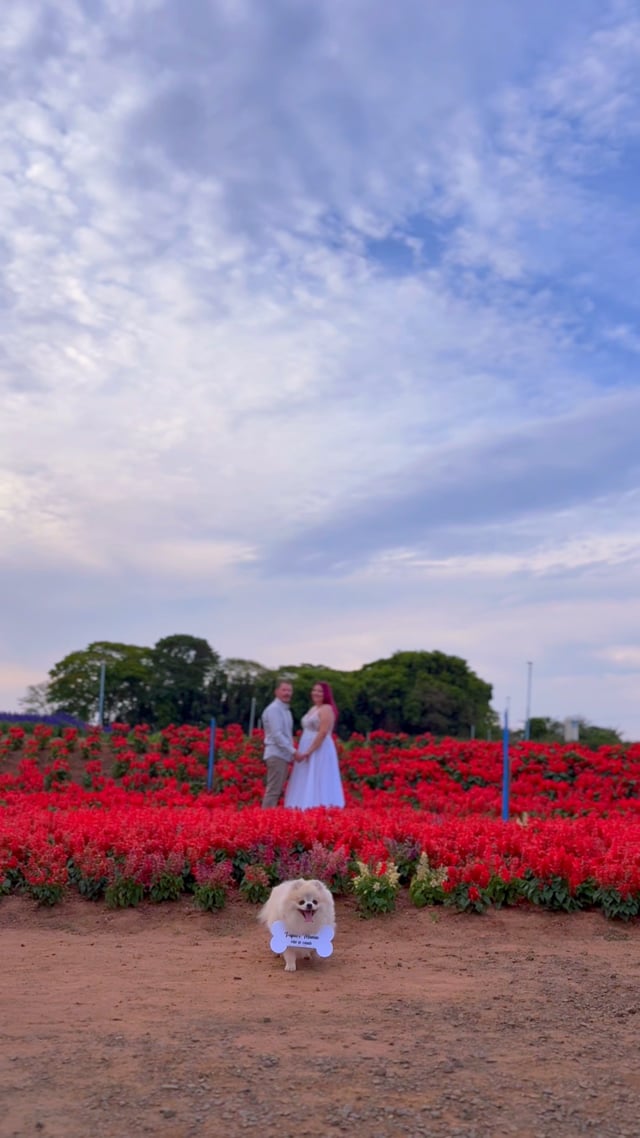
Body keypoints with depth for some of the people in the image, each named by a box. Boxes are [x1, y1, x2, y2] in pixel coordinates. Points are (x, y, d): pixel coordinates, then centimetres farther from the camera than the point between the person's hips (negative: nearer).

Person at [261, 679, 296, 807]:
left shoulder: (286, 710, 18)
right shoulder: (274, 709, -12)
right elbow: (276, 734, -19)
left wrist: (291, 754, 15)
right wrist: (293, 751, -19)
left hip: (284, 755, 9)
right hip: (276, 755, -9)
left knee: (277, 791, 9)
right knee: (273, 791, -10)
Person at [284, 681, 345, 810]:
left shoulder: (326, 709, -11)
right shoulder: (313, 708, 18)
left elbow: (323, 733, -19)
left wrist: (309, 752, -20)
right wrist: (303, 752, 11)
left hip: (320, 751, -10)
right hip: (307, 751, 10)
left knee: (317, 784, -9)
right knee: (307, 785, 9)